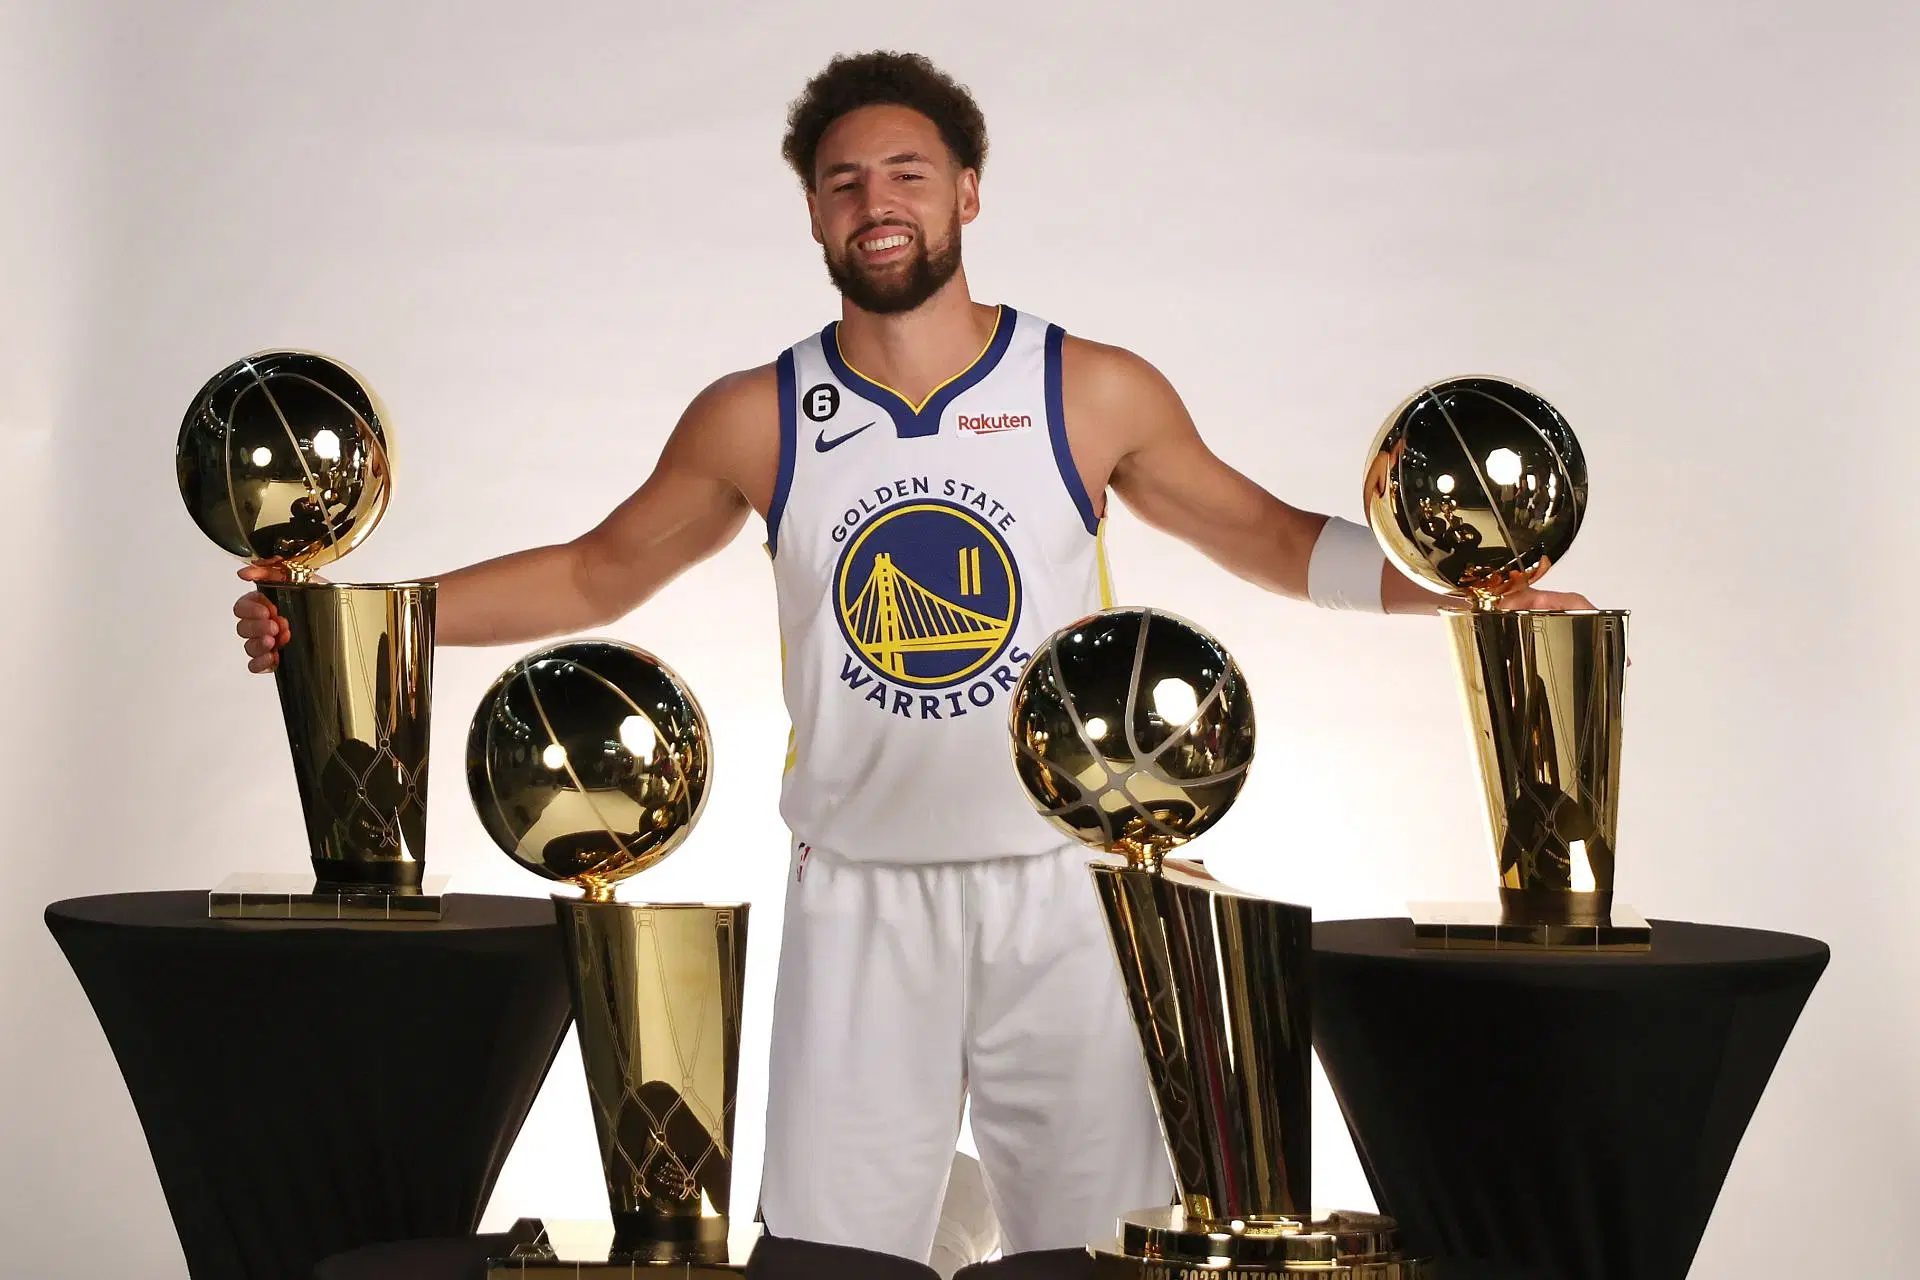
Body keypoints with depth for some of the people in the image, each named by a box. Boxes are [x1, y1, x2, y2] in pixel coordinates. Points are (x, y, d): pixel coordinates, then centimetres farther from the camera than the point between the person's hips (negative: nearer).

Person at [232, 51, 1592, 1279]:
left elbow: (1264, 532, 9)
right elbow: (593, 575, 11)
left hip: (1063, 889, 0)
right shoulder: (756, 421, 2)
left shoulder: (1094, 395, 0)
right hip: (859, 902, 1)